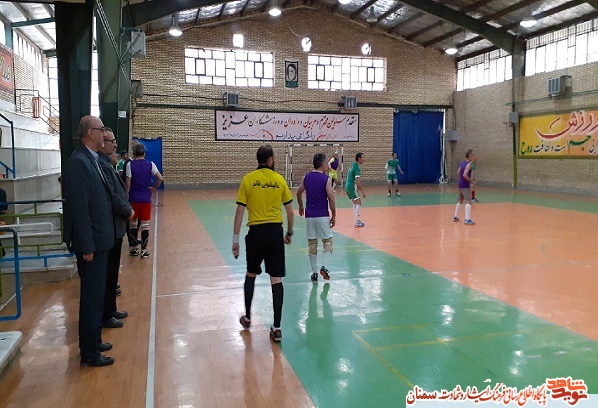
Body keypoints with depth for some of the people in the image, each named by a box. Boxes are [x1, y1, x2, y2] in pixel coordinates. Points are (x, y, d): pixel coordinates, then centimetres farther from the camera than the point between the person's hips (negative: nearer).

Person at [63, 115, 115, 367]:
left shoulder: (91, 159, 10)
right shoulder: (79, 161, -18)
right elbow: (79, 208, -21)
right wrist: (87, 246, -20)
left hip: (99, 240, 9)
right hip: (91, 243, -9)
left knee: (96, 295, 18)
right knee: (91, 297, 1)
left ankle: (93, 341, 33)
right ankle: (89, 353, 14)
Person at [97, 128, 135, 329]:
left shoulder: (106, 163, 12)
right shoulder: (101, 164, -19)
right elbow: (111, 196, -23)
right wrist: (128, 211, -9)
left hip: (114, 226, 10)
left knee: (112, 271, 18)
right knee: (108, 272, 2)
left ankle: (110, 309, 31)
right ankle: (105, 316, 15)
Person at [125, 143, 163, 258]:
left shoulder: (130, 164, -4)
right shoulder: (150, 164, -1)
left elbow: (128, 183, -6)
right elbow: (160, 178, -9)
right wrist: (154, 188, 7)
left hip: (133, 198, 0)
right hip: (146, 198, 0)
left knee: (133, 223, 14)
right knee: (145, 225, 5)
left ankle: (133, 248, 19)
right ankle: (144, 250, 7)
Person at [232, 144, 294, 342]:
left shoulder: (248, 179, -2)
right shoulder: (280, 180, 1)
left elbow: (240, 211, -5)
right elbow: (290, 211, 5)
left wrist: (235, 239, -1)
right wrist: (289, 233, 19)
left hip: (256, 232, 0)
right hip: (275, 232, 0)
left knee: (251, 275, 19)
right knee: (276, 280, 4)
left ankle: (247, 318, 33)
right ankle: (276, 327, 6)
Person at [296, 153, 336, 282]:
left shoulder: (306, 177, 5)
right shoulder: (326, 179, -9)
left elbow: (299, 193, 13)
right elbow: (331, 198, -11)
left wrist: (301, 207, 29)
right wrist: (333, 215, -2)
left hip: (309, 215, 4)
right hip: (322, 215, -4)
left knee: (312, 244, 9)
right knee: (327, 242, 10)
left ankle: (314, 272, 11)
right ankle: (324, 266, -7)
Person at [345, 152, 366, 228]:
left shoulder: (354, 164, 12)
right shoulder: (357, 167, -16)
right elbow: (357, 181, -23)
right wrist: (362, 191, -20)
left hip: (348, 186, 10)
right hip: (352, 187, -10)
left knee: (355, 203, 18)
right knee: (358, 202, -9)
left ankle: (357, 220, 23)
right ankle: (357, 223, -12)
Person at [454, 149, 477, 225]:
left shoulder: (463, 163, 11)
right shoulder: (468, 164, -16)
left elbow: (458, 172, 20)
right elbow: (465, 175, -26)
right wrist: (471, 181, -15)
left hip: (460, 184, 10)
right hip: (465, 185, -10)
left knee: (460, 200, 21)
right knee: (469, 201, -12)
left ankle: (456, 217, 27)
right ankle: (467, 219, -20)